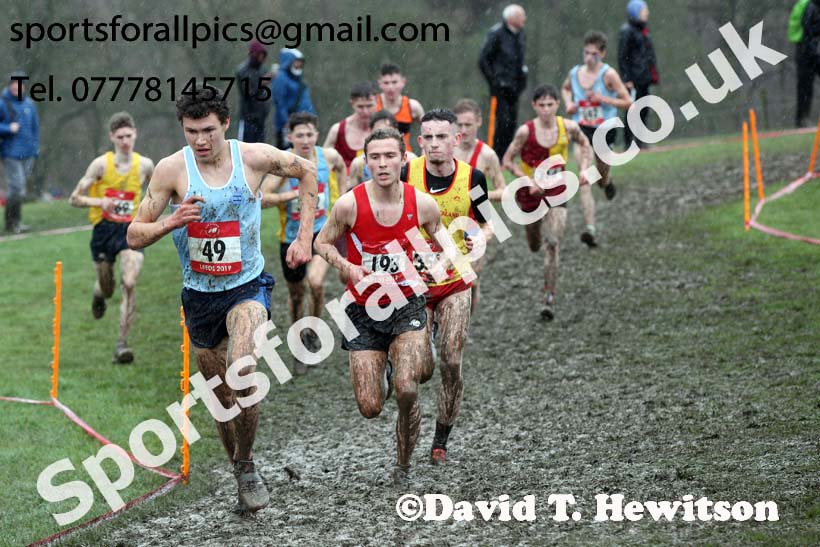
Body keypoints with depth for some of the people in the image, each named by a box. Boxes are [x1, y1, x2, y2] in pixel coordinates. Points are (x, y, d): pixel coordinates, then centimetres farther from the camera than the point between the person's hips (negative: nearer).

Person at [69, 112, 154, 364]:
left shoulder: (145, 165, -1)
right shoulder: (101, 164, -8)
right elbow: (75, 198, -5)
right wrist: (99, 202, -23)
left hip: (131, 230, 0)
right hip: (104, 229, 0)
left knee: (129, 284, -20)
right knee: (107, 288, 12)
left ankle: (122, 343, -13)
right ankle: (99, 293, 53)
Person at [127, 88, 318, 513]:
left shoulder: (255, 157, -10)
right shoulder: (172, 168, -11)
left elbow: (307, 172, 10)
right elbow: (135, 236, -9)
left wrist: (304, 238, 5)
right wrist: (173, 221, -29)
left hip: (248, 287, -2)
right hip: (200, 294, 2)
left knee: (242, 370, -28)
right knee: (223, 400, 10)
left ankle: (246, 466, -10)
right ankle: (242, 478, 31)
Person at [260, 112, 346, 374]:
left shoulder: (329, 156, -8)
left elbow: (341, 168, 19)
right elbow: (261, 198, -25)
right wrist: (295, 194, -33)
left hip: (321, 231, 0)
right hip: (292, 237, 0)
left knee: (316, 282, -24)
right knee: (296, 293, 15)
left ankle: (314, 331, 3)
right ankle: (302, 345, 39)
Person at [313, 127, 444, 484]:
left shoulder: (422, 204, -8)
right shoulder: (350, 204, -14)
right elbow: (322, 243, 2)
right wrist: (349, 268, -16)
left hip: (407, 304, 0)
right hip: (365, 310, 0)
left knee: (407, 392, -20)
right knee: (370, 408, -1)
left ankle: (403, 466, 5)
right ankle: (382, 374, 39)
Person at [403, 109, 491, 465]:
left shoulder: (472, 178, -7)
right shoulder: (407, 174, -10)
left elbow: (486, 224, 7)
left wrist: (479, 238, -16)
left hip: (455, 281, 1)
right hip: (414, 280, -1)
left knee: (451, 365, -2)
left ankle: (441, 442, 13)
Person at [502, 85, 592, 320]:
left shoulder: (569, 128, -10)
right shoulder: (526, 131, -17)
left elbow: (585, 146, 12)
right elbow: (508, 160, -10)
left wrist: (584, 170, -3)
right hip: (530, 192, 0)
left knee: (553, 244, -14)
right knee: (534, 245, 18)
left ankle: (549, 298, -12)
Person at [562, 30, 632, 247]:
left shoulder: (608, 74, -10)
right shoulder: (575, 73, 2)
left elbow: (628, 102, -11)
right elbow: (565, 88, 26)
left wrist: (603, 99, -20)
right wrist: (568, 103, 6)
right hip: (582, 131, 2)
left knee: (601, 176, 14)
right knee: (584, 180, -11)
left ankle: (606, 182, 55)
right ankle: (590, 228, -17)